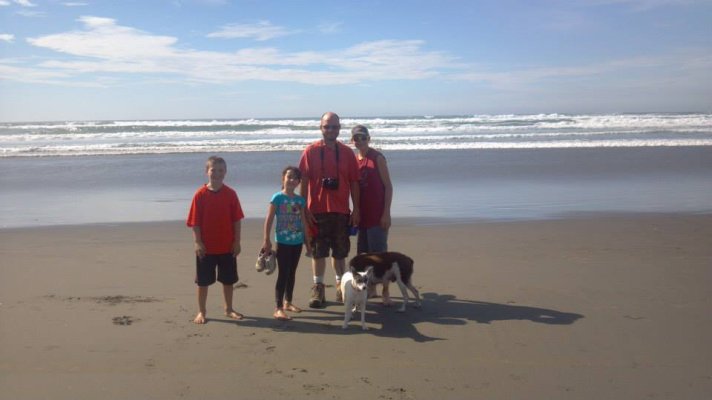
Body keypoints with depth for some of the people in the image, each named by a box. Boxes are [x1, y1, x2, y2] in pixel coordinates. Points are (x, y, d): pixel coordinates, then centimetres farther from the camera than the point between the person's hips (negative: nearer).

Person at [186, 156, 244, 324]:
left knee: (228, 279, 14)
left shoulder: (230, 194, -2)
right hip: (206, 247, -2)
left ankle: (229, 309, 29)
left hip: (227, 246, 2)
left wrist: (237, 242, -3)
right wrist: (198, 242, -11)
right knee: (203, 281, 8)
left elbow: (236, 220, 0)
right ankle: (201, 312, 20)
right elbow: (195, 222, -6)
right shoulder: (200, 194, -7)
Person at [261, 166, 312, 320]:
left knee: (292, 273, 15)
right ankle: (278, 308, -2)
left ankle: (288, 302, 29)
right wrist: (267, 240, -15)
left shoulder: (300, 200, 7)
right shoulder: (277, 197, -7)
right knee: (283, 274, -5)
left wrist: (307, 241, 14)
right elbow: (269, 220, -10)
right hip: (283, 242, -5)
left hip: (297, 242, 5)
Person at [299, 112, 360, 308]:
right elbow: (303, 181, -3)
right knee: (318, 251, 4)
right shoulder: (311, 151, -2)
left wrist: (356, 209, 2)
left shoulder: (347, 152, 4)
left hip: (341, 211, 2)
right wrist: (304, 208, -8)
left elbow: (354, 182, 5)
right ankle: (318, 287, 11)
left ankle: (341, 285, 26)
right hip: (317, 210, -2)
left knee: (340, 251, 12)